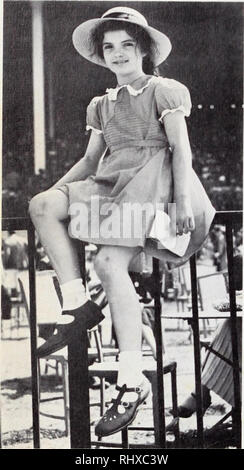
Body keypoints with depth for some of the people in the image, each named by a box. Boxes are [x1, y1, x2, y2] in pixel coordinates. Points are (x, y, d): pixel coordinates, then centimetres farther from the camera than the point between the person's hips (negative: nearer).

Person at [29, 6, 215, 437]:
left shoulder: (163, 92, 7)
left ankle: (132, 381, -25)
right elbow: (90, 161, 23)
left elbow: (181, 149, -2)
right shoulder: (103, 105, 25)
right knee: (42, 206, -19)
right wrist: (55, 191, 9)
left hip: (149, 181, -6)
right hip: (111, 184, 7)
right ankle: (77, 305, -17)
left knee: (109, 265, -26)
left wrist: (183, 199, -16)